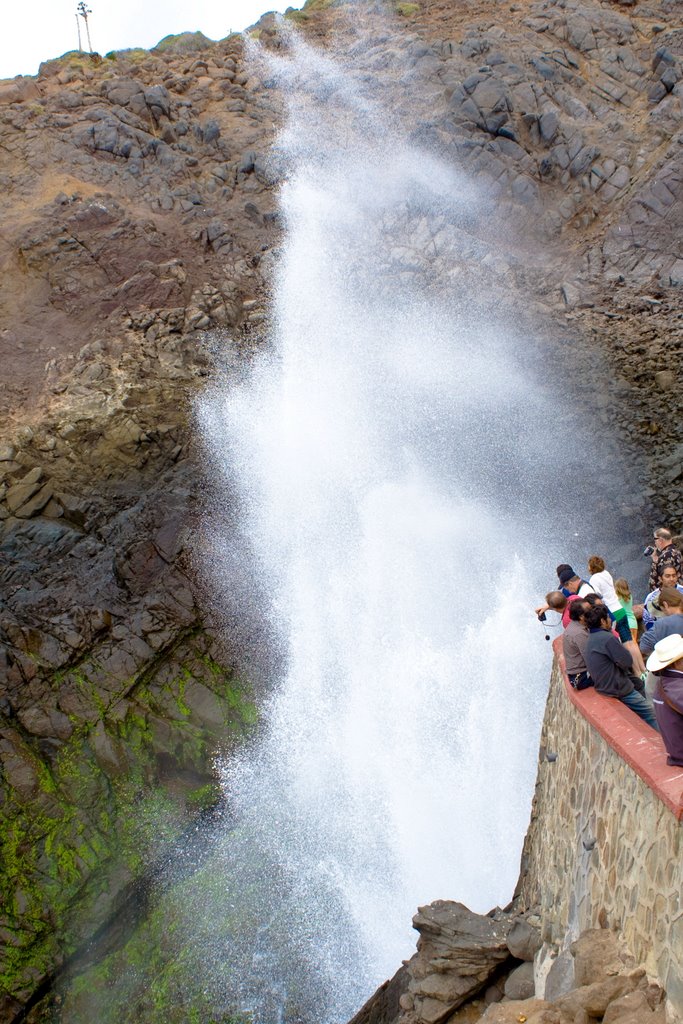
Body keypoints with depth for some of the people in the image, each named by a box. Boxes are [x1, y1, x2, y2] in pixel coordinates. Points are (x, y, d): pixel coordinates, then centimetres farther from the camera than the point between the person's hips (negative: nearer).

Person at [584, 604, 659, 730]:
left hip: (603, 684, 10)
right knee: (650, 713, 0)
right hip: (616, 689, -10)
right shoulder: (607, 638, -27)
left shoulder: (592, 636, 4)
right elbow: (627, 661, -20)